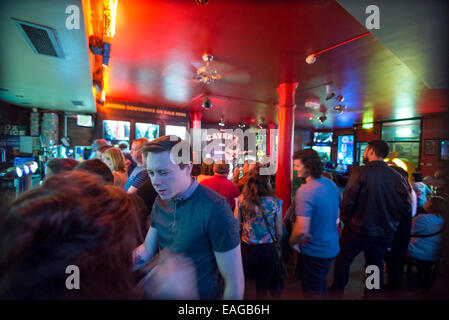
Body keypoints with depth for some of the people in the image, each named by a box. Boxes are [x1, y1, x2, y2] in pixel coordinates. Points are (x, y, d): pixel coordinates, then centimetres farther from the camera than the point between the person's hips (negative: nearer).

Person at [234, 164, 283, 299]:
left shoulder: (241, 200, -13)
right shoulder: (275, 202, -13)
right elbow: (279, 233, -5)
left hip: (247, 248, 0)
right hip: (268, 249, 0)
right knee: (262, 289, 21)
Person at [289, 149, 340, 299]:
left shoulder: (305, 191, -29)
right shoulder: (331, 183, -2)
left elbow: (302, 230, -31)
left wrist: (292, 241, -11)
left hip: (314, 252, -7)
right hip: (332, 247, 8)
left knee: (312, 292, 15)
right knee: (321, 287, 29)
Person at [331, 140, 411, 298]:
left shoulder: (359, 172, -18)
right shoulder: (398, 177, -5)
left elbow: (347, 201, -17)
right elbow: (406, 207, 1)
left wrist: (345, 220, -1)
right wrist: (390, 222, 15)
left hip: (358, 229, -4)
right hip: (385, 233, 4)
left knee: (343, 259, 16)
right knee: (376, 264, 22)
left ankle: (337, 292, 30)